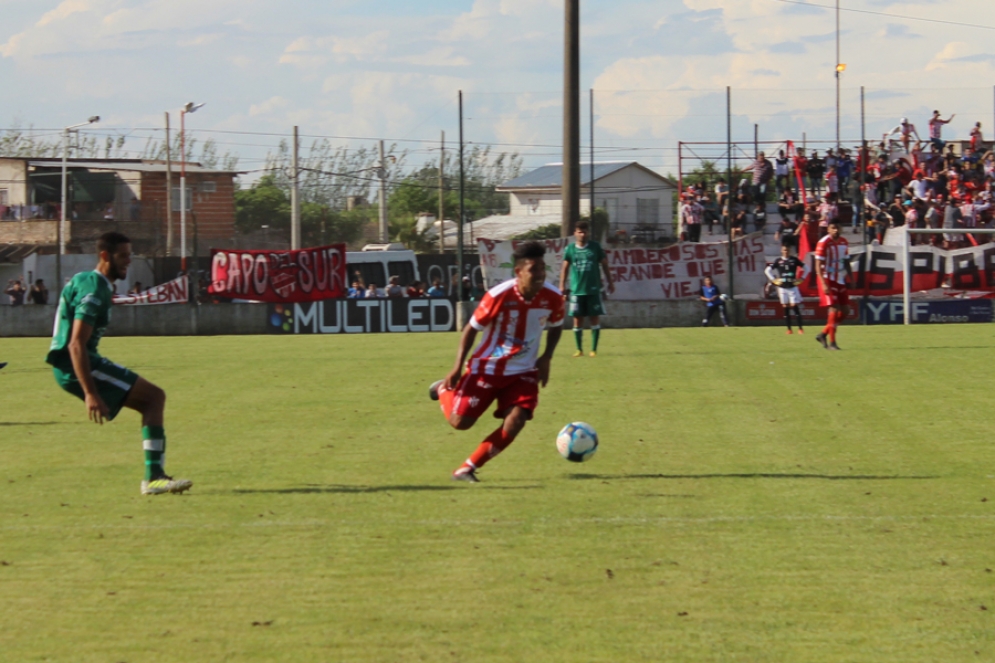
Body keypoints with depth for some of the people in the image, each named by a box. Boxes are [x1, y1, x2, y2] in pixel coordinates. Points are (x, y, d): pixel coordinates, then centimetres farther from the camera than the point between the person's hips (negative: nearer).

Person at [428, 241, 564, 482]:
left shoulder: (552, 297, -13)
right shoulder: (499, 296, -23)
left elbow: (556, 326, 10)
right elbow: (472, 328, -10)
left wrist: (546, 358, -5)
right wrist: (458, 368, -13)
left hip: (523, 372, 3)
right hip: (486, 368, -3)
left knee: (515, 422, -19)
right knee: (460, 421, -3)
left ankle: (467, 469, -6)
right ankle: (444, 390, 34)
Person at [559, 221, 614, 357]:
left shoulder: (595, 247, 1)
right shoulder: (570, 249, 2)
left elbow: (604, 265, 9)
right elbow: (565, 268, 7)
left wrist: (609, 282, 9)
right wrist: (562, 287, 2)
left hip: (593, 289, -1)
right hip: (576, 290, 1)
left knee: (595, 319, 0)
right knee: (577, 319, 3)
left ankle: (594, 349, 7)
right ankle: (579, 349, 13)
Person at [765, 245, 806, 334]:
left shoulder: (794, 260, 2)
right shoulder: (778, 261, 2)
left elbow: (804, 268, 10)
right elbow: (767, 270, 6)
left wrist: (800, 278, 3)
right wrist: (774, 280, -1)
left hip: (793, 286, -1)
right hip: (782, 287, 1)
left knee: (795, 306, -7)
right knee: (785, 308, 2)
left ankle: (800, 327, -4)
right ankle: (789, 329, 8)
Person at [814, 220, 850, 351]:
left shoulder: (844, 242, 8)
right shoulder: (823, 243, -14)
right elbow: (818, 265, -16)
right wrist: (824, 284, -23)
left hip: (840, 281, 7)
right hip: (828, 280, -7)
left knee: (845, 310, 6)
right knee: (834, 309, -13)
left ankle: (823, 334, 18)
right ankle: (831, 342, -7)